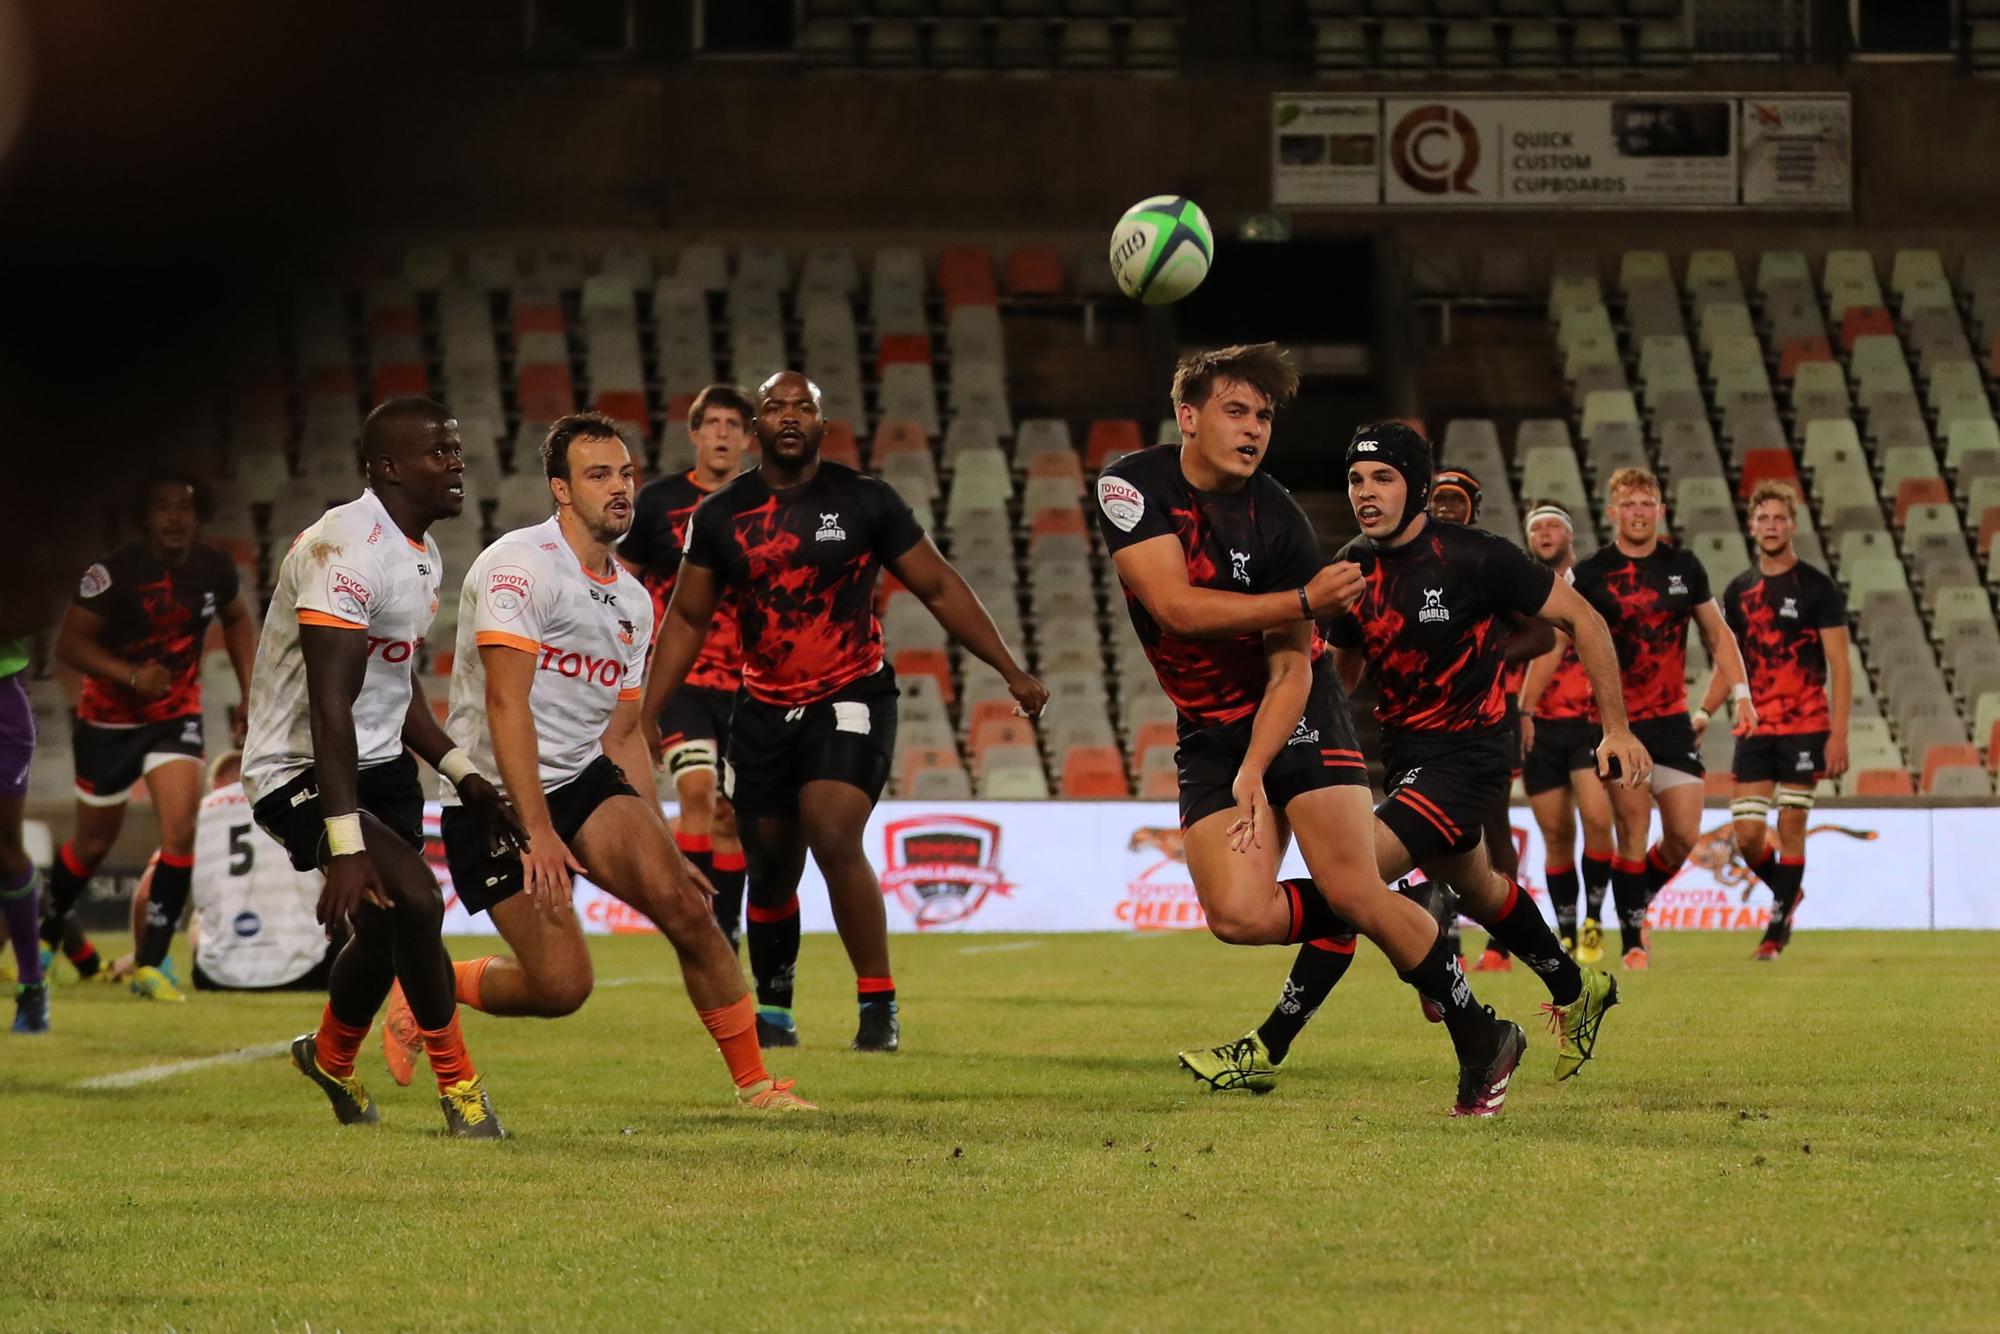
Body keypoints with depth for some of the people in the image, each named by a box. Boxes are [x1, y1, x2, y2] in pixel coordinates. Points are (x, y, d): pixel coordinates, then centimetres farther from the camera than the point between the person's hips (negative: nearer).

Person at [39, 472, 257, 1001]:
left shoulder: (214, 568, -8)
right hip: (110, 718, -3)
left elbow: (236, 620, 13)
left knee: (180, 832, -16)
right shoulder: (113, 573, -22)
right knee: (94, 842, 12)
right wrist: (130, 675, -35)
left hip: (176, 716, 3)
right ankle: (50, 928, 42)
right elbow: (69, 642, -21)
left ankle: (150, 965, -11)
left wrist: (250, 694, 6)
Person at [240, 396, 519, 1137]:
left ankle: (329, 1058, 47)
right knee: (413, 897, -24)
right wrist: (345, 844, -33)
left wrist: (461, 774, 13)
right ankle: (458, 1084, -8)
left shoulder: (423, 557, 7)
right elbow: (331, 703, -29)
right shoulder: (347, 550, -24)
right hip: (300, 770, -10)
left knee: (385, 935, 17)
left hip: (379, 762, 10)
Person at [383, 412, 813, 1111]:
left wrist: (666, 853, 14)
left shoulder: (633, 601, 12)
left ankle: (755, 1082, -7)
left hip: (586, 779, 6)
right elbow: (506, 703, -21)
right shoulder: (520, 564, -13)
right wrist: (536, 831, -27)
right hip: (495, 798, -6)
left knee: (684, 906, -16)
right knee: (561, 984, -14)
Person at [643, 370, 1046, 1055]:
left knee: (834, 841, -22)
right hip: (764, 710, 3)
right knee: (771, 866, 9)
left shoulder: (866, 501, -3)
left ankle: (879, 1004, -14)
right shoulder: (720, 516, 3)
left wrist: (1013, 672, 0)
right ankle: (772, 1006, 31)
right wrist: (643, 718, 6)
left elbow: (939, 588, 3)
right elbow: (687, 619, 11)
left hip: (850, 699, -3)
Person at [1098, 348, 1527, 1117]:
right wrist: (1302, 602, -28)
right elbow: (1176, 605, -24)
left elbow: (1290, 668, -12)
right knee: (1238, 916, -16)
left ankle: (1481, 1041, 0)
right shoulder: (1131, 487, -12)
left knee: (1353, 893, -15)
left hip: (1295, 711, -2)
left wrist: (1254, 773, -23)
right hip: (1208, 730, 2)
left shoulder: (1279, 523, -16)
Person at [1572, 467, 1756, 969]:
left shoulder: (1684, 567, 7)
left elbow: (1717, 633, 15)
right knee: (1633, 830, -8)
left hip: (1672, 720, 3)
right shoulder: (1590, 575, -4)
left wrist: (1740, 692, 4)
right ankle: (1633, 939, 2)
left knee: (1684, 836, -1)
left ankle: (1637, 902, 26)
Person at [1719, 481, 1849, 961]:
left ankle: (1777, 929, 5)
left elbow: (1839, 667, -6)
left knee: (1790, 827, -4)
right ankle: (1788, 892, 26)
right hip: (1755, 729, 4)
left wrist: (1839, 735, -13)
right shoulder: (1739, 591, 10)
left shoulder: (1818, 588, -4)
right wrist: (1703, 713, 3)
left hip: (1805, 728, -4)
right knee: (1747, 835, -2)